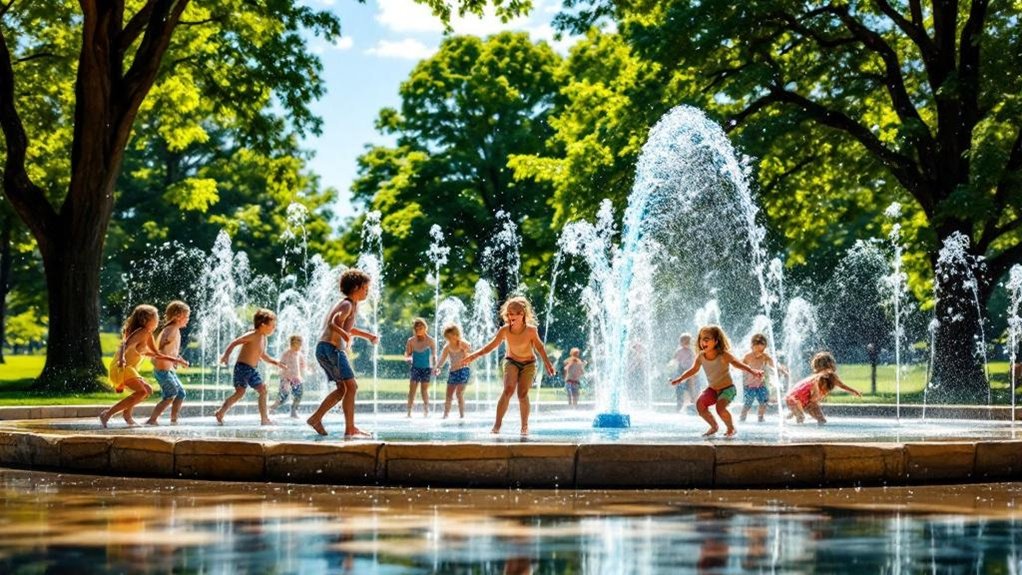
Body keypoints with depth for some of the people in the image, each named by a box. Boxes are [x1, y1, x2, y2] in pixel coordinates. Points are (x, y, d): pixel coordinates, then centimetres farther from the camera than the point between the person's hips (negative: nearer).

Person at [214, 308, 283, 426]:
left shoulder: (263, 338, 10)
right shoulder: (252, 336, -16)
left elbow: (262, 355, 25)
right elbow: (234, 343, -18)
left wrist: (274, 362, 17)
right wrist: (226, 355, -28)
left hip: (253, 369, 9)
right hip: (242, 367, -9)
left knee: (262, 391, 10)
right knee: (240, 392, -13)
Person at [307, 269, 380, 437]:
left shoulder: (352, 305, 20)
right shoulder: (347, 305, -10)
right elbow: (334, 324, -26)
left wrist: (367, 335, 28)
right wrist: (346, 336, -37)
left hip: (323, 348, 10)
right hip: (332, 348, -10)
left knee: (343, 388, 14)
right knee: (351, 386, -9)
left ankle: (316, 418, 11)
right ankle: (350, 429, -9)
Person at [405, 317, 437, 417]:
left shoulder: (430, 341, -3)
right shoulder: (411, 341, -1)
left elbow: (434, 356, 2)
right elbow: (406, 355, 4)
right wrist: (408, 358, -19)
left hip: (426, 368, -1)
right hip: (415, 367, 1)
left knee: (424, 391, 0)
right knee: (412, 390, -6)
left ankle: (426, 412, 12)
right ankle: (409, 412, -6)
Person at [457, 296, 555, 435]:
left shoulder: (531, 330, -23)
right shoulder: (505, 330, -21)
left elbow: (539, 347, -6)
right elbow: (490, 346, -17)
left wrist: (547, 363, -1)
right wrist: (472, 356, -27)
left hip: (528, 363, 0)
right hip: (511, 361, 0)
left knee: (523, 394, -11)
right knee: (508, 390, -20)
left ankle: (525, 426, 7)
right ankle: (497, 425, -19)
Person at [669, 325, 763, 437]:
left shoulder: (724, 355, -23)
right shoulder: (700, 356, -9)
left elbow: (737, 364, -32)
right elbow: (694, 369, 7)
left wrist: (752, 371, -47)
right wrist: (680, 378, 6)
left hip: (727, 388, -6)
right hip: (712, 389, 6)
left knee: (720, 408, -27)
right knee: (700, 404, -11)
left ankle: (731, 428, 3)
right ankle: (714, 427, 15)